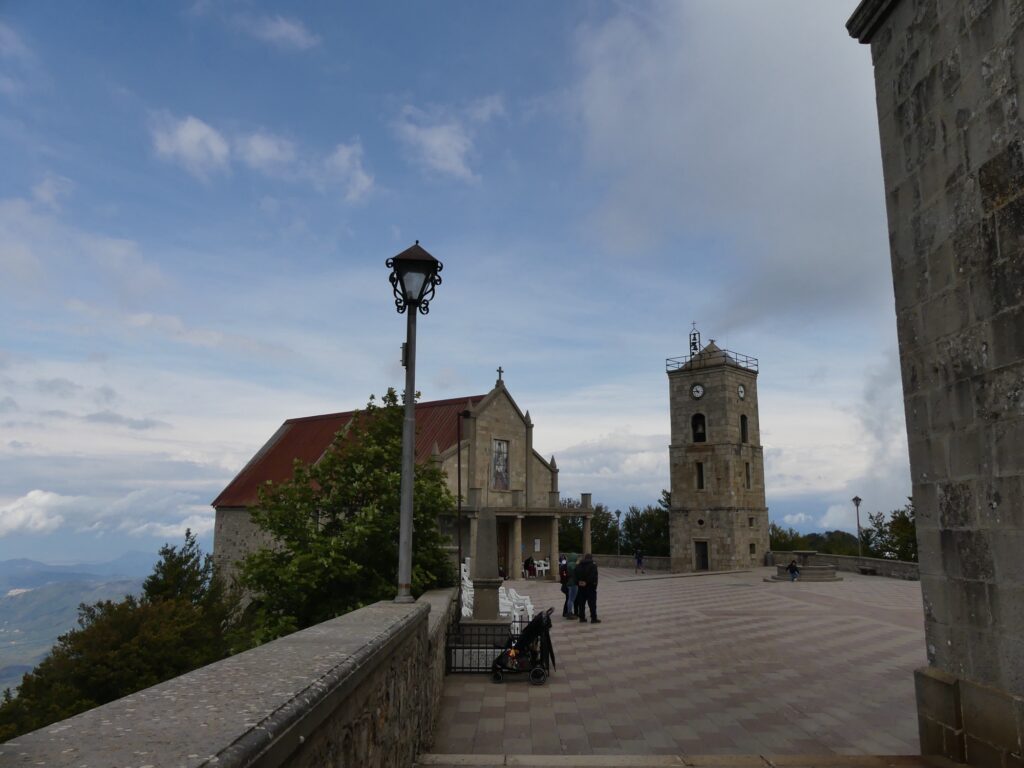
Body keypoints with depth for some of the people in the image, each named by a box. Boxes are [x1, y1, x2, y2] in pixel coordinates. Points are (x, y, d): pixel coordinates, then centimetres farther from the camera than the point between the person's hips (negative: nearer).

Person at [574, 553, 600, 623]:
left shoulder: (579, 566, 11)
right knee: (592, 603, 0)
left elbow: (576, 575, 7)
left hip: (581, 587, 5)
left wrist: (579, 582, 2)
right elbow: (593, 576, -19)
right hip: (590, 587, -5)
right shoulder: (593, 565, -8)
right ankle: (593, 618, -1)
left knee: (582, 603, 11)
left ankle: (582, 618, 13)